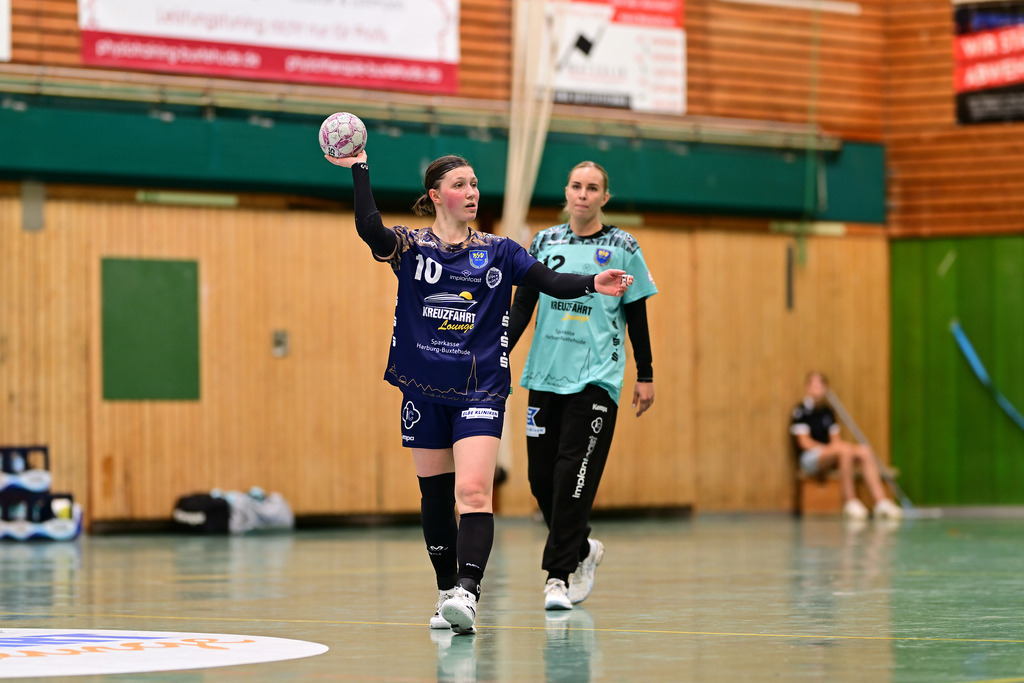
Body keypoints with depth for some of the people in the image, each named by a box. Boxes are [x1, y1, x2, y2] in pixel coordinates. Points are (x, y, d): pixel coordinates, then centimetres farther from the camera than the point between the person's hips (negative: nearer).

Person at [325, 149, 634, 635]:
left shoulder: (498, 251, 7)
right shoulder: (410, 245, 3)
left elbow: (552, 282, -3)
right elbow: (369, 229, -17)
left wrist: (592, 284, -22)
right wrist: (359, 169, -23)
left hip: (480, 390, -1)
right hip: (424, 390, 1)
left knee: (473, 491, -17)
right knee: (435, 494, 9)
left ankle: (467, 594, -28)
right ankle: (447, 592, 22)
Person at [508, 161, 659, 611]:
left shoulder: (622, 248, 2)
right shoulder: (544, 243, 9)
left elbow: (637, 317, 5)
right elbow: (522, 308, 9)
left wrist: (646, 376, 4)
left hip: (597, 377, -4)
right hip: (545, 374, 4)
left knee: (575, 474, -12)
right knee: (541, 476, 3)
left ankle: (558, 575, -9)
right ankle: (583, 550, 26)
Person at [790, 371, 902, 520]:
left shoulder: (827, 412, 18)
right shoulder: (801, 410, -4)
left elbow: (835, 440, 14)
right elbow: (804, 442, -11)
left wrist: (839, 445, -9)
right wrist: (829, 448, -18)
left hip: (830, 456, 7)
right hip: (809, 458, -7)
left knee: (865, 451, -19)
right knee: (845, 450, -36)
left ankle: (881, 501, -28)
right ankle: (850, 502, -31)